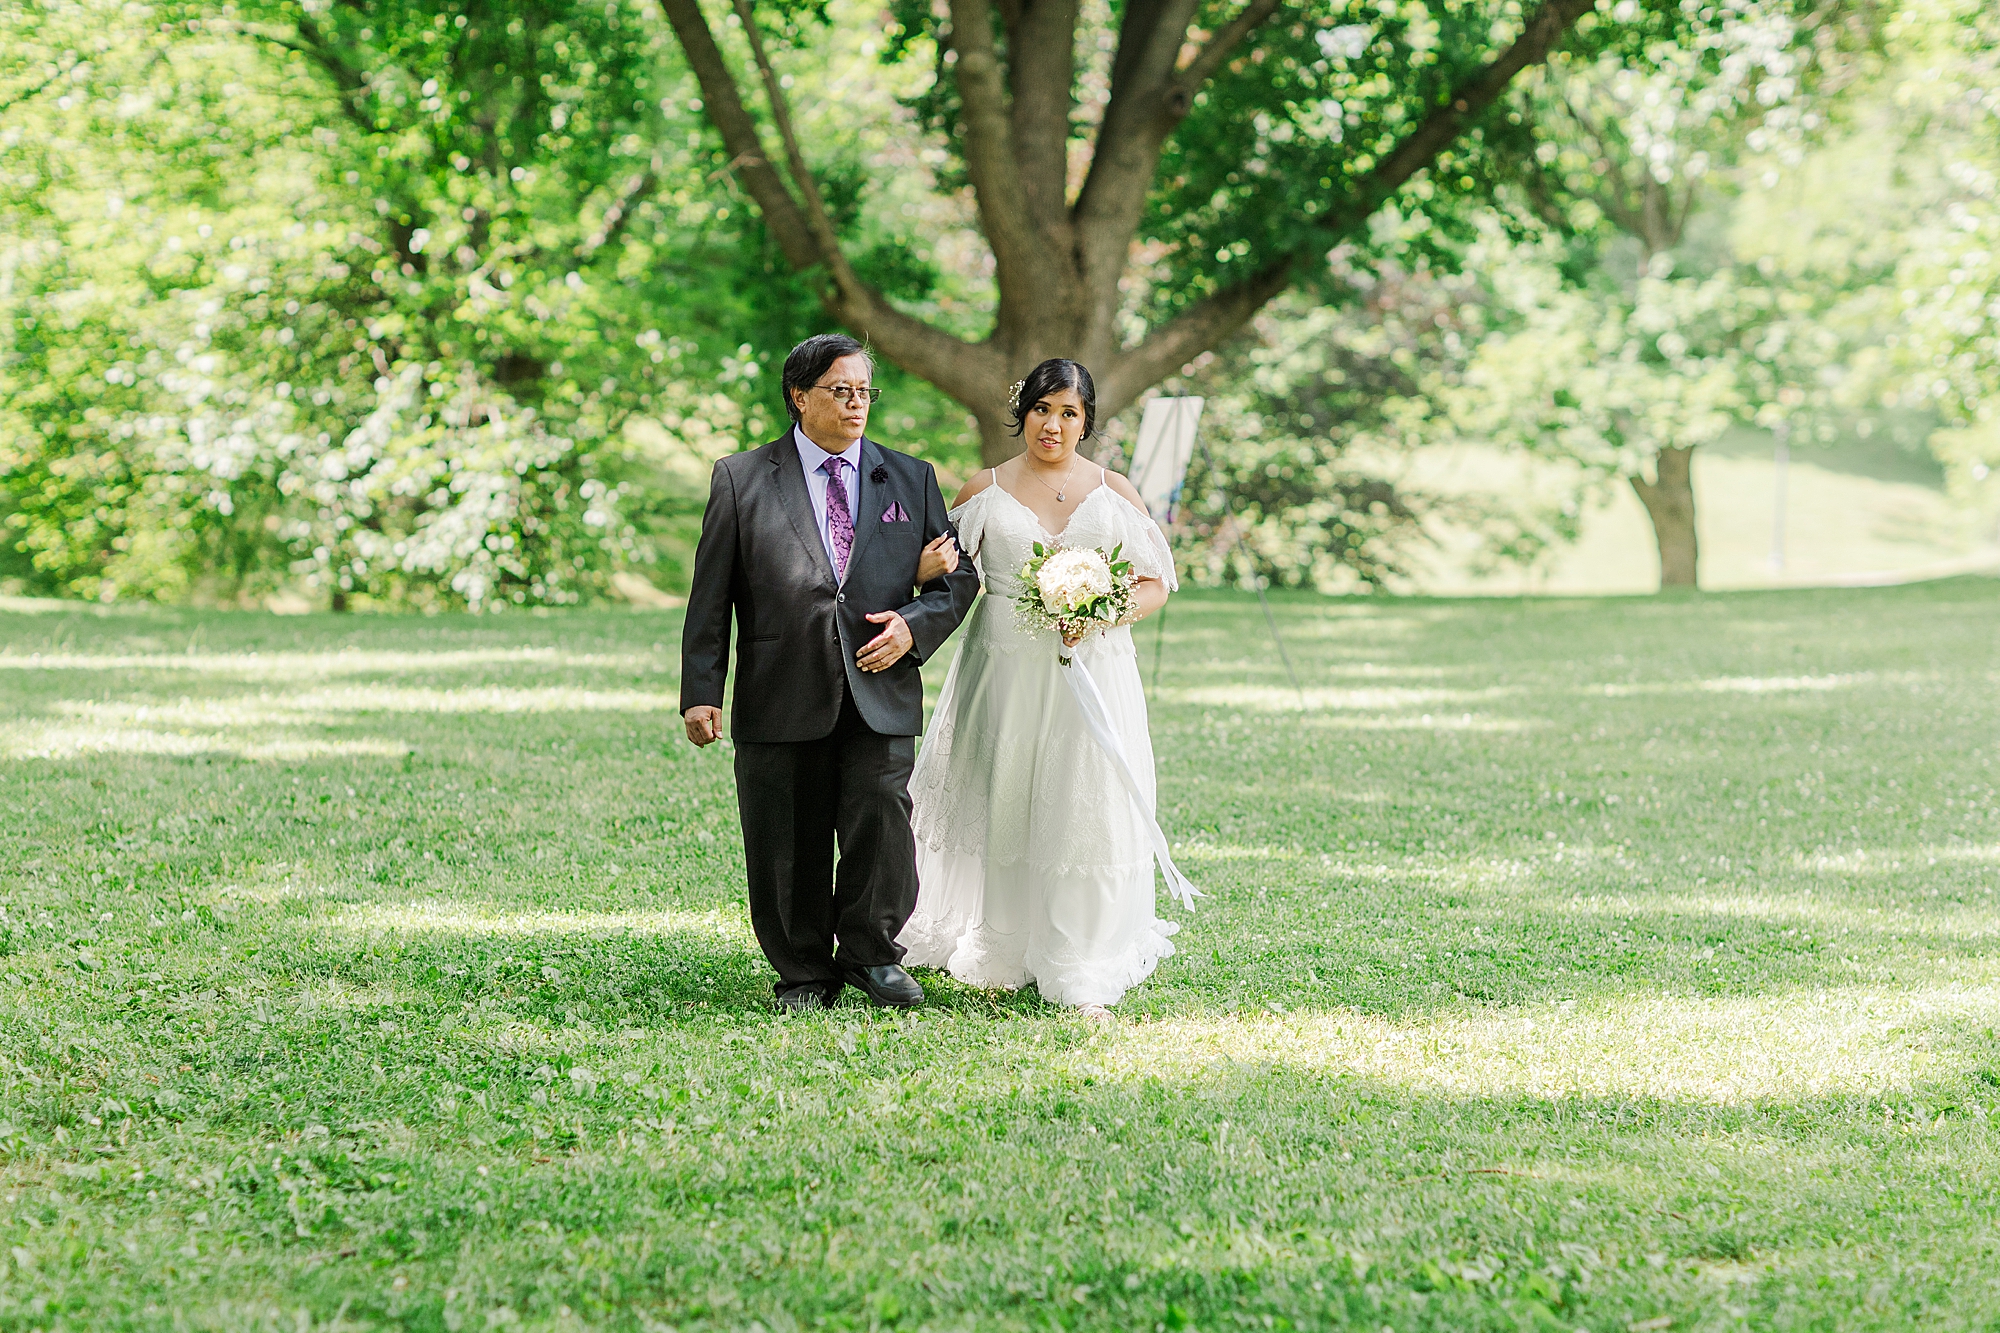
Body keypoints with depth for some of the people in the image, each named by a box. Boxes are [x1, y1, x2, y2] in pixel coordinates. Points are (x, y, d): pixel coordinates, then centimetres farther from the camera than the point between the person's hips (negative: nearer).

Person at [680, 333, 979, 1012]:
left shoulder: (910, 479, 13)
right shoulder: (741, 480, 6)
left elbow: (957, 579, 15)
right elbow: (710, 596, 4)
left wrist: (913, 625, -5)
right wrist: (700, 692, -2)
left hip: (880, 694, 1)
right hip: (782, 697, -1)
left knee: (882, 823, -10)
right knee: (788, 847, 3)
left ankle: (872, 954, 12)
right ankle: (805, 972, 18)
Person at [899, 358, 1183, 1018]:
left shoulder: (1114, 492, 7)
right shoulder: (987, 490, 7)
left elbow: (1156, 585, 6)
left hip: (1091, 666, 0)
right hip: (1005, 667, 1)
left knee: (1086, 812, -6)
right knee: (1000, 809, 3)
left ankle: (1084, 978, -1)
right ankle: (1000, 958, 19)